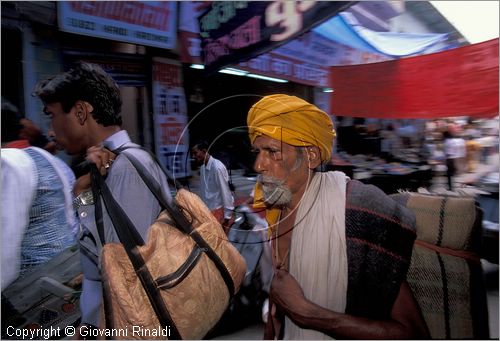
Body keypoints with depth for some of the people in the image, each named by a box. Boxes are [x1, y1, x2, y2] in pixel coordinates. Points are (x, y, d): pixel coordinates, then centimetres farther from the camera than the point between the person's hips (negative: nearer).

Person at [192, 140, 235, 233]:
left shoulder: (217, 167, -21)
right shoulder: (202, 167, 4)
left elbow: (225, 192, -19)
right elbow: (204, 191, 10)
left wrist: (227, 216, -16)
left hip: (219, 210, -8)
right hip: (208, 210, 8)